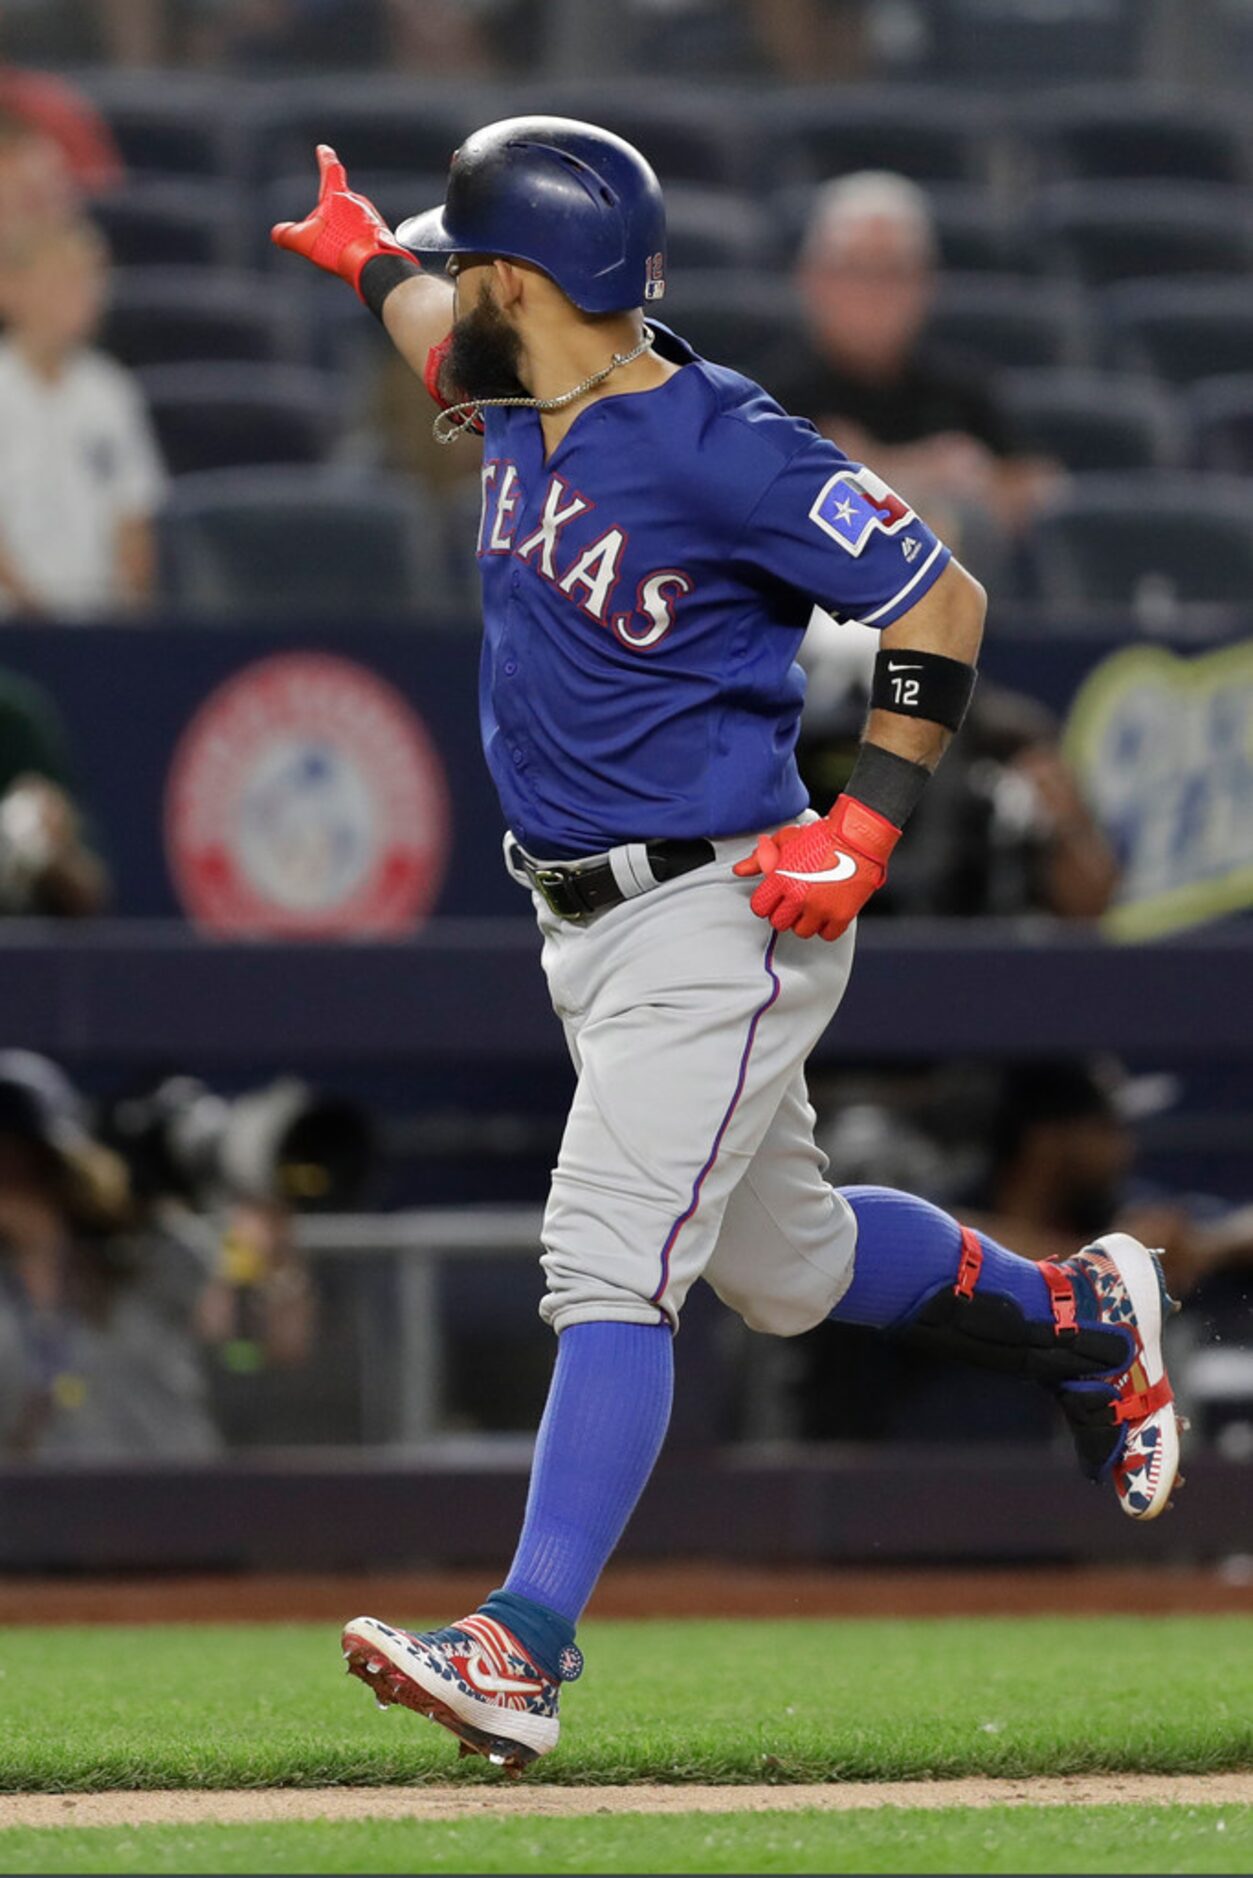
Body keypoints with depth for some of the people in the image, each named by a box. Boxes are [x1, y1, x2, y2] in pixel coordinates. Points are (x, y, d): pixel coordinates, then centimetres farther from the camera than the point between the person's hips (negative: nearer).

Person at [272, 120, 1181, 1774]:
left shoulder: (725, 449, -21)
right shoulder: (530, 407, 4)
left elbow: (942, 603, -15)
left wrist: (865, 830, -19)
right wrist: (367, 258, 36)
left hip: (722, 915, -9)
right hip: (588, 929, 9)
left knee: (609, 1267, -19)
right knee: (785, 1268, 22)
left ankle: (523, 1652, -27)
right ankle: (1080, 1319, 45)